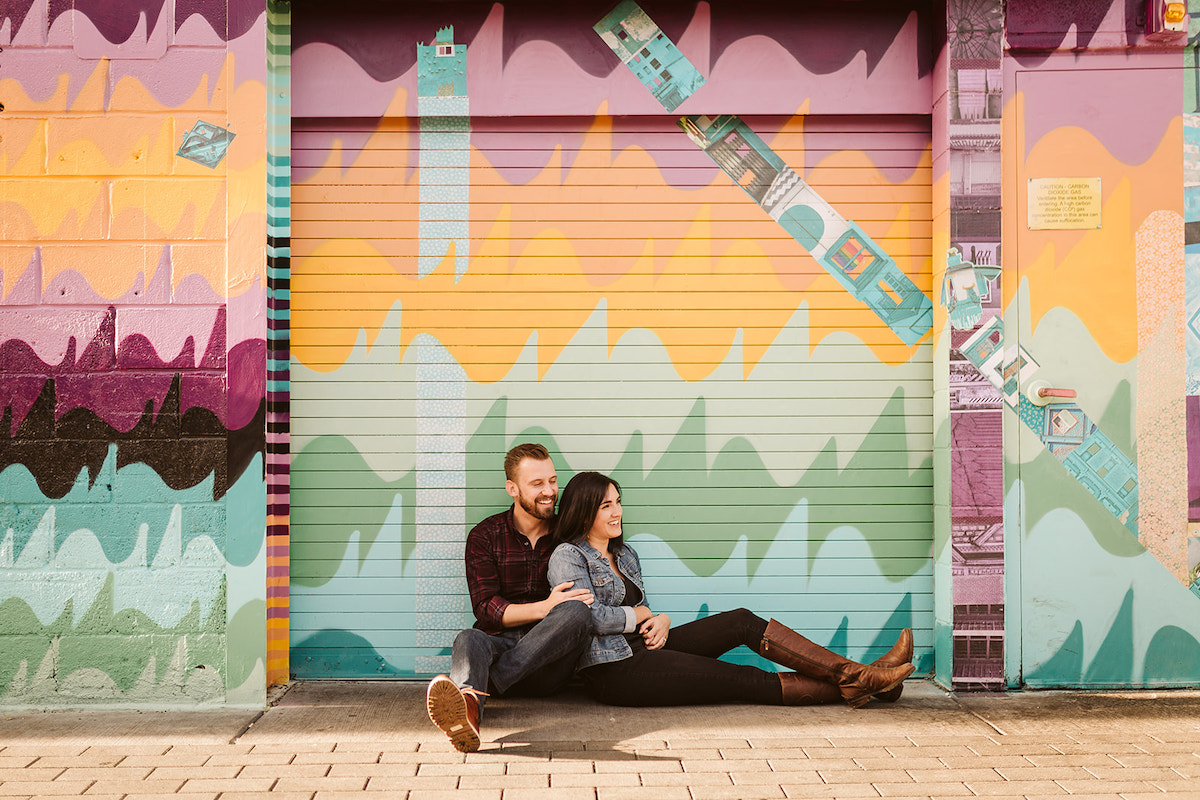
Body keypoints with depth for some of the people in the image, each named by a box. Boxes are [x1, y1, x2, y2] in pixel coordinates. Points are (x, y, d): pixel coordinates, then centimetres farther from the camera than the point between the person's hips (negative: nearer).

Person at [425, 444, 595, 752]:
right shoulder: (485, 536, 7)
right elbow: (485, 608, -3)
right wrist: (545, 608, -17)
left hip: (549, 660, 1)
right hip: (499, 643, 0)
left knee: (576, 612, -30)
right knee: (469, 639, -33)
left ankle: (473, 689, -39)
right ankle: (467, 712, -69)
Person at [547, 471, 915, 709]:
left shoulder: (623, 553, 19)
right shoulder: (567, 557, -6)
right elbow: (588, 615, -19)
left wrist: (660, 621, -4)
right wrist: (639, 615, -4)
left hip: (644, 646, 8)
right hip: (615, 671, -8)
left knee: (742, 622, -10)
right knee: (745, 681, -14)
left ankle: (853, 673, -16)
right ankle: (848, 688, -12)